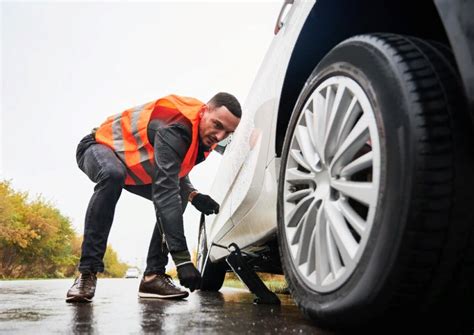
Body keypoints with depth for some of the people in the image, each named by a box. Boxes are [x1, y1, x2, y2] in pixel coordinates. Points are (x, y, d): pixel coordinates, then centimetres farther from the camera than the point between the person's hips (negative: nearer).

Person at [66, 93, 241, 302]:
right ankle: (87, 272, -33)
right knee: (112, 175, -41)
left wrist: (193, 195, -16)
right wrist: (182, 259, -47)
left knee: (177, 197, -6)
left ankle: (153, 276, -7)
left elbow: (176, 170, 7)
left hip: (134, 164, 8)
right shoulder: (175, 128, -37)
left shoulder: (203, 135, -8)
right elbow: (165, 192, -45)